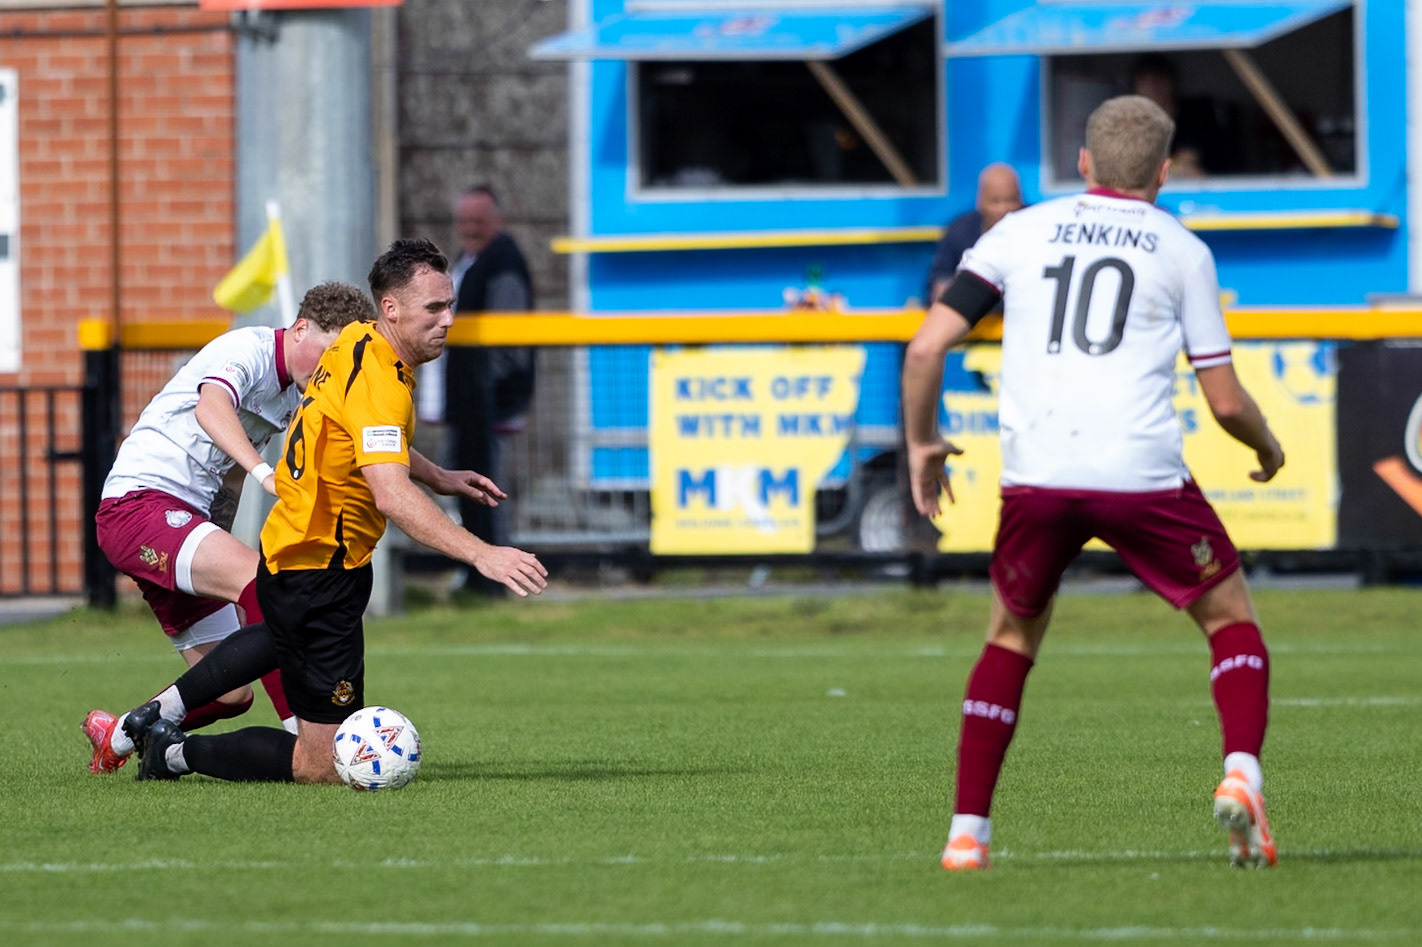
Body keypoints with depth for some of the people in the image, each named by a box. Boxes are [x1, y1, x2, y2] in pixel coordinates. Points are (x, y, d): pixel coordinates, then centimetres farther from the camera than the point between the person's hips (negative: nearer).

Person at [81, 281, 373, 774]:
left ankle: (115, 736, 29)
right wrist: (264, 472, -52)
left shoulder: (298, 390, 14)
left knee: (230, 692, 4)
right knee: (258, 576, -33)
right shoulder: (247, 350, -14)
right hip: (138, 502, -10)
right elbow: (211, 407, -37)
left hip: (186, 520, 10)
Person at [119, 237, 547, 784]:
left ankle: (162, 711, 47)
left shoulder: (357, 344, 4)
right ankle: (178, 752, 7)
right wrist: (480, 554, -45)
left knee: (284, 639, 44)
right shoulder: (377, 382, -27)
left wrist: (439, 477, 17)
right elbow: (392, 496, -40)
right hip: (321, 574, -10)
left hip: (288, 550, 10)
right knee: (324, 766, -5)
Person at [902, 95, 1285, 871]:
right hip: (1143, 476, -2)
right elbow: (1225, 400, 9)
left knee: (1011, 638, 22)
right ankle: (1241, 775, -7)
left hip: (1036, 479, 2)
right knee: (1231, 618, 17)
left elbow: (925, 347, 5)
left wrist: (921, 443, 20)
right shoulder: (1182, 252, 11)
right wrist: (1268, 449, 30)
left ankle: (967, 831, 16)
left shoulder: (1018, 233, 14)